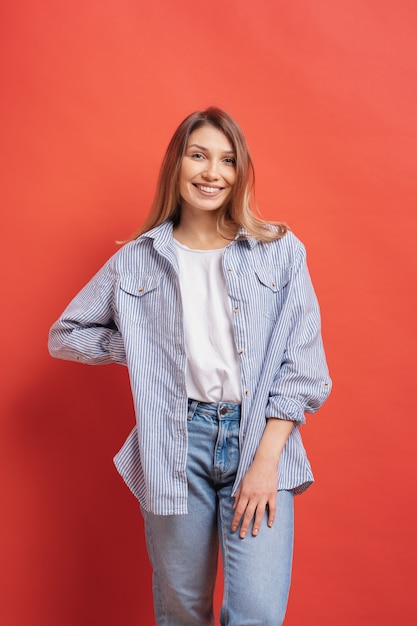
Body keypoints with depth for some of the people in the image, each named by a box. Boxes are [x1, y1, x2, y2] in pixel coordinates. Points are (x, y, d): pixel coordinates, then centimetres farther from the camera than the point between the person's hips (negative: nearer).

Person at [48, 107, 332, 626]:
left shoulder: (281, 251, 3)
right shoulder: (136, 259, 6)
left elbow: (302, 365, 0)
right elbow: (65, 335, 14)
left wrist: (266, 459, -8)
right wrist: (147, 349, 1)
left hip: (259, 435, -1)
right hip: (177, 443, 1)